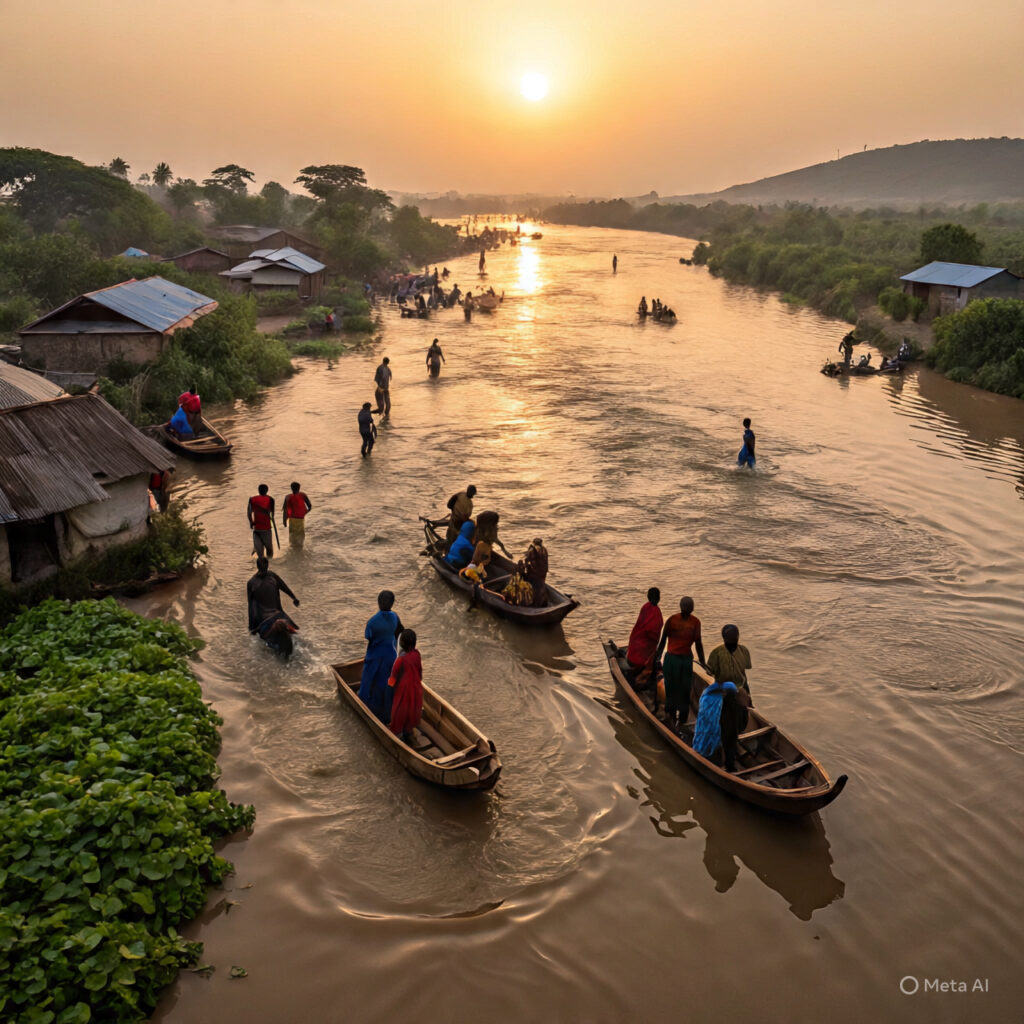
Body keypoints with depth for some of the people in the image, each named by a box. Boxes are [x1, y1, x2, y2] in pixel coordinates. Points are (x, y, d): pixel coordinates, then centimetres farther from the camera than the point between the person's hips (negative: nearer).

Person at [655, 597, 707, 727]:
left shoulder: (695, 622, 0)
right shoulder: (672, 619, -6)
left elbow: (698, 643, 7)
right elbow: (663, 639, -1)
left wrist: (702, 662, 6)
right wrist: (657, 656, -5)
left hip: (687, 659, 2)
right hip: (671, 658, -2)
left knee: (685, 689, 3)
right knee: (671, 687, 5)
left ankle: (682, 718, 13)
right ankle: (670, 713, 20)